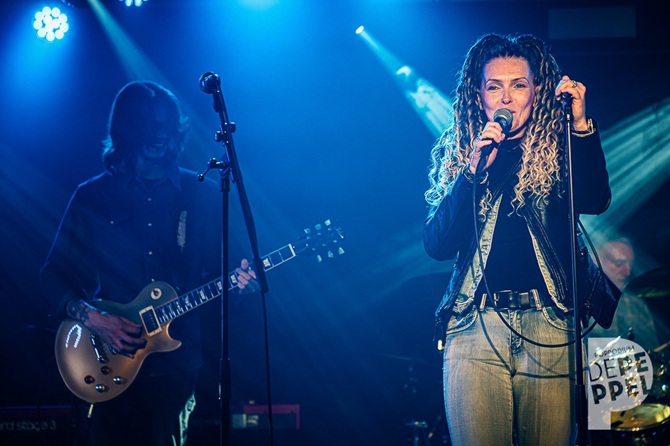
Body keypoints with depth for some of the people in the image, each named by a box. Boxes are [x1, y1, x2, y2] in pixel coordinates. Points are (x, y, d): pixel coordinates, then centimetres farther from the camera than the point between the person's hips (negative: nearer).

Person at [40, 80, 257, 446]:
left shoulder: (203, 194, 6)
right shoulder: (92, 197, 4)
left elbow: (215, 269, 9)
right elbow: (54, 275, 5)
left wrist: (236, 281, -14)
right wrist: (91, 317, -12)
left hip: (175, 361, 1)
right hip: (107, 364, -1)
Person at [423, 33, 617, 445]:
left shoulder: (558, 147, 10)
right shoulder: (457, 152, 11)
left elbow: (595, 201, -11)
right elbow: (437, 245, 1)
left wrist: (581, 124, -21)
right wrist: (474, 171, -9)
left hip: (549, 326, 0)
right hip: (475, 326, 0)